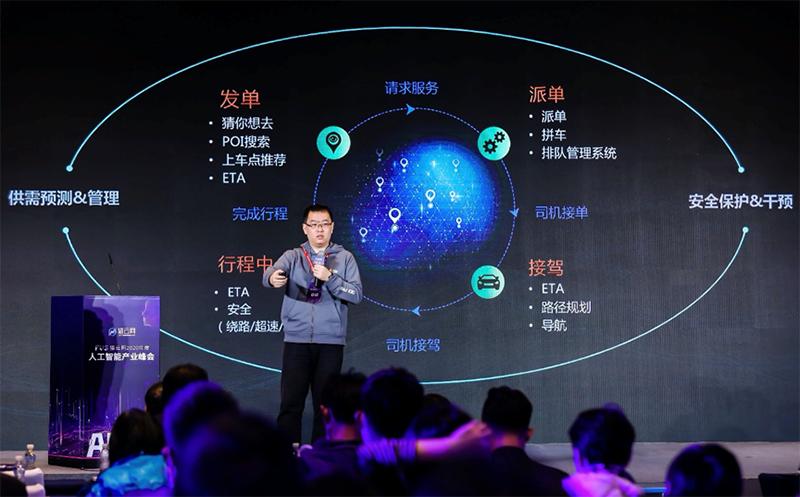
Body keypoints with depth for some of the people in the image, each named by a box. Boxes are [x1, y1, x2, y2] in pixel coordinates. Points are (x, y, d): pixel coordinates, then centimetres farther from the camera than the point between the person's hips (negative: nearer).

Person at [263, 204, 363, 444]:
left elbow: (356, 294, -3)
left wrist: (329, 277, -15)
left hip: (330, 341, 0)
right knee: (291, 400, -2)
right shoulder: (293, 256, 6)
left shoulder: (345, 258, 7)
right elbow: (272, 272, -14)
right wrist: (273, 277, -39)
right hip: (296, 339, 0)